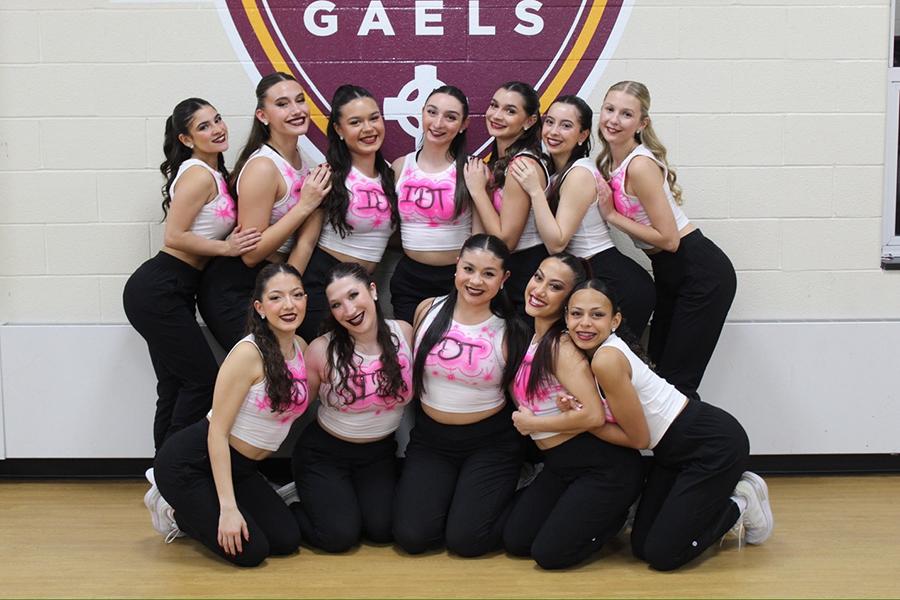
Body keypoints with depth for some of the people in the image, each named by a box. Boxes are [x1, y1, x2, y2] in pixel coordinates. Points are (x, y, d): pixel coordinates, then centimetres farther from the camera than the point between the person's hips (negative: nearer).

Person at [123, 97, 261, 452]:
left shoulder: (215, 173, 15)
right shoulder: (199, 174, -15)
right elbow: (174, 237, -19)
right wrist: (227, 247, -17)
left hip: (172, 294, 9)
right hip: (158, 292, -9)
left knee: (177, 388, 12)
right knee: (205, 380, -3)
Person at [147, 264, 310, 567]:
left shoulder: (301, 348, 0)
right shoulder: (249, 353, -23)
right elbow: (217, 432, -22)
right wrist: (228, 507, -25)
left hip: (240, 468, 8)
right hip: (190, 462, -8)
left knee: (287, 541, 0)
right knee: (249, 551, -13)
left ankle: (191, 513, 18)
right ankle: (175, 510, 11)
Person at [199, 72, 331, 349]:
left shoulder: (296, 156, 7)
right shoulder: (263, 167, -20)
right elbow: (250, 253, -21)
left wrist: (318, 190, 4)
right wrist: (305, 205, -24)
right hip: (234, 292, -8)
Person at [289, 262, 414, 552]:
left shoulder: (404, 333, -11)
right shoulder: (322, 350, -20)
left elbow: (416, 389, 3)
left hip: (380, 452, 3)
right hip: (325, 453, -3)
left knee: (383, 530, -11)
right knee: (340, 536, -14)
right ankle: (288, 512, 18)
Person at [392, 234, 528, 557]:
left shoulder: (510, 332, -9)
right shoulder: (428, 311, -3)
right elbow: (409, 373, 11)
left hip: (490, 444, -2)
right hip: (430, 439, 2)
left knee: (465, 540, -14)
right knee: (411, 536, -11)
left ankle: (490, 499, 18)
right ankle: (448, 493, 20)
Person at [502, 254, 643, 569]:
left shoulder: (562, 347, -19)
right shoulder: (530, 338, 7)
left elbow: (593, 415, -27)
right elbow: (524, 398, 21)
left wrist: (531, 424, -15)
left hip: (604, 469, -8)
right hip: (559, 466, 8)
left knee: (548, 554, -9)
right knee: (515, 540, 2)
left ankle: (618, 514, 13)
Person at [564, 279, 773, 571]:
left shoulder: (607, 361, -26)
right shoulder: (592, 352, -1)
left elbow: (639, 438, -18)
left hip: (714, 444, -9)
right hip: (673, 449, 9)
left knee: (661, 555, -8)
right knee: (641, 546, 8)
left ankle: (742, 504, 11)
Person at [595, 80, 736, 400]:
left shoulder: (641, 165, -22)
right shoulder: (608, 160, 4)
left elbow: (668, 239, -21)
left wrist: (612, 215, -16)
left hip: (702, 274, -9)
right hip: (670, 274, 9)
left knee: (676, 382, -6)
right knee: (658, 369, 14)